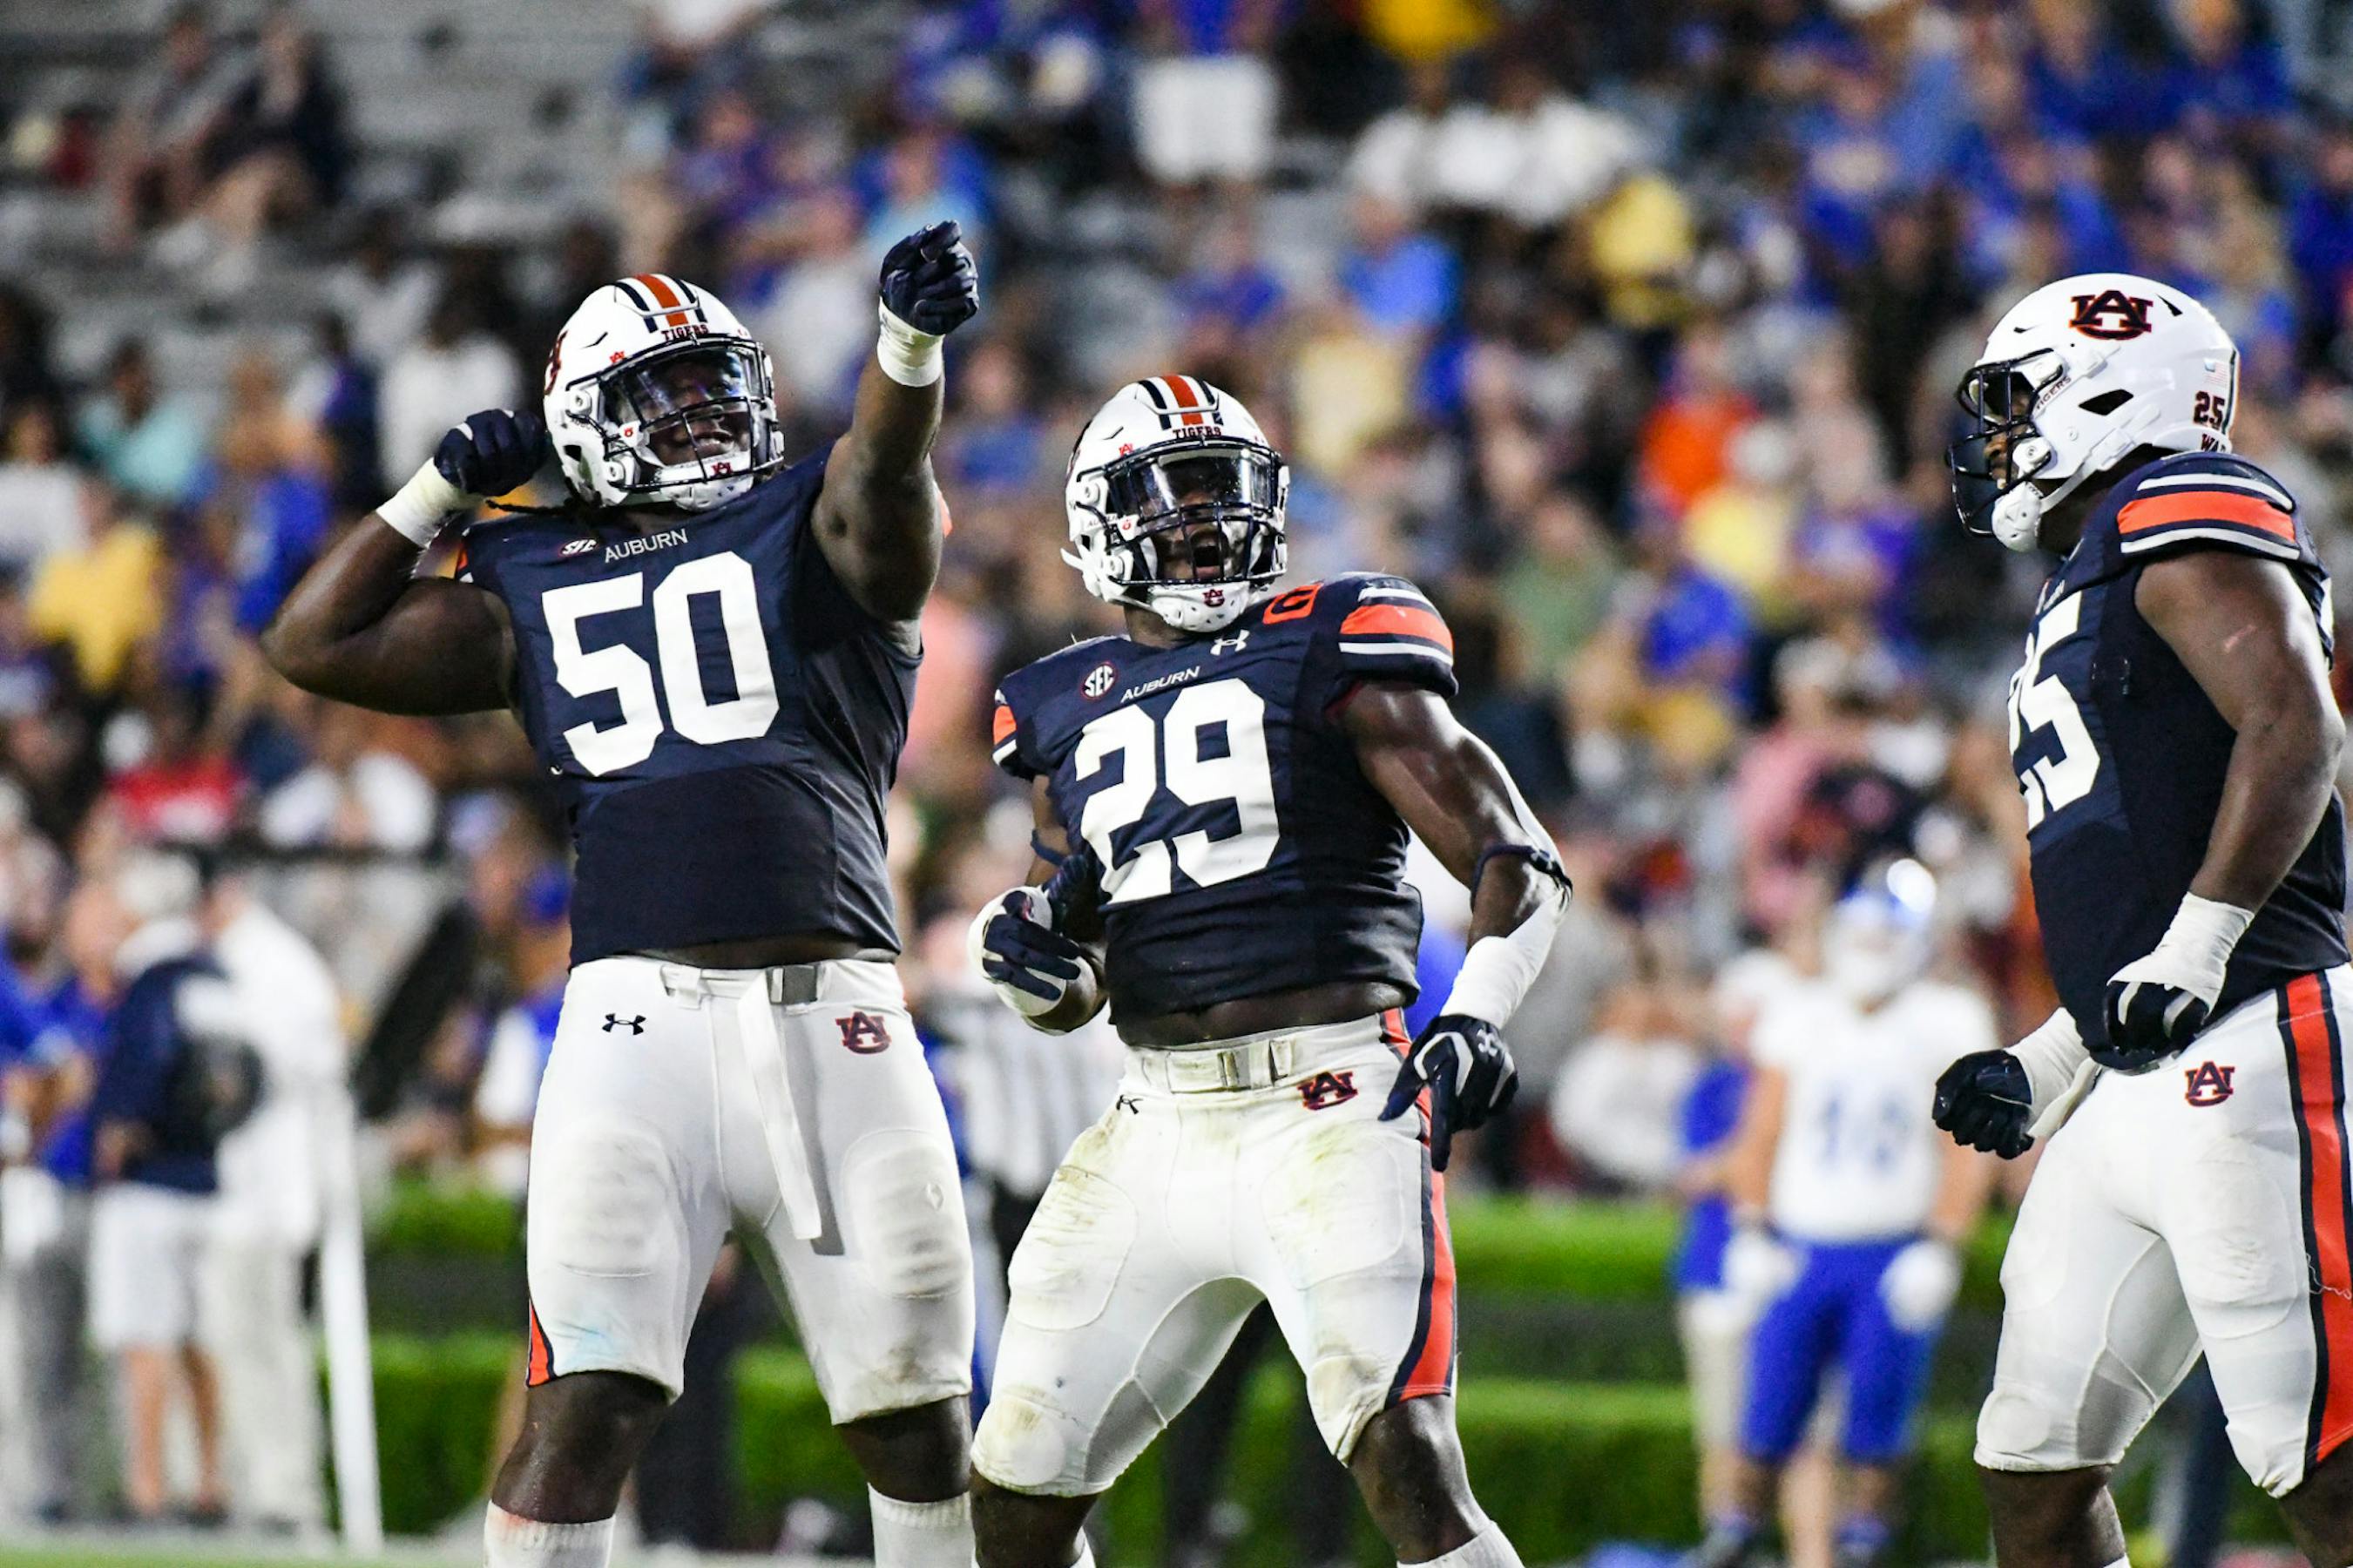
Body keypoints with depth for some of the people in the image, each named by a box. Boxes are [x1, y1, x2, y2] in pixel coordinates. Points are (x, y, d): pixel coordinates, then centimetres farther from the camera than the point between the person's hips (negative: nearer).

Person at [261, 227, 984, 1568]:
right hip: (640, 1012, 0)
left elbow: (885, 463, -14)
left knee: (917, 1419, 6)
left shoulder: (818, 536, 10)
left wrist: (914, 335, -35)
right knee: (590, 1405, -11)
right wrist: (445, 490, 16)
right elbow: (315, 645, 18)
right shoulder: (536, 590, 16)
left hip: (833, 1015, 0)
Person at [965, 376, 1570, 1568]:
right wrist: (1035, 967, 0)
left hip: (1329, 1104, -5)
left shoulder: (1329, 655, 1)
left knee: (1405, 1466, -20)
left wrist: (1477, 1015, -19)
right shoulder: (1066, 711, 16)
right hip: (1160, 1130, 5)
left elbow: (1516, 859, -2)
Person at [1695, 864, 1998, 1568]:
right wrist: (1751, 1232, 3)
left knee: (1877, 1417, -3)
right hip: (1803, 1246, 2)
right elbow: (1761, 1132, 12)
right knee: (1770, 1410, -1)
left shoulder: (1947, 1025, -1)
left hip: (1895, 1260, -2)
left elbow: (1968, 1151, -2)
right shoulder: (1798, 1015, 7)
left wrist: (1941, 1248, -10)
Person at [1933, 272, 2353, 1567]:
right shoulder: (2085, 588, 27)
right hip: (2131, 1094, 11)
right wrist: (2043, 1069, 23)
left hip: (2242, 1056, -11)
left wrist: (2189, 953, -22)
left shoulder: (2177, 515, -3)